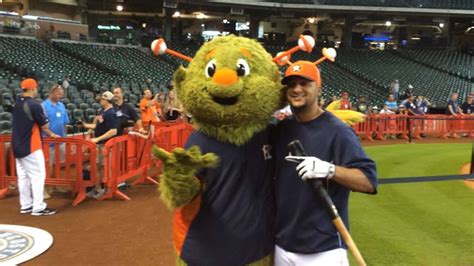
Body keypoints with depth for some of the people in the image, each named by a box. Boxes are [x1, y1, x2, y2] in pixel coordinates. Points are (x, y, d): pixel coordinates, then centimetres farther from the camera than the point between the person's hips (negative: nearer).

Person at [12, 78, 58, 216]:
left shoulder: (17, 104, 10)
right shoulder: (34, 105, -16)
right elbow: (45, 125, -10)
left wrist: (50, 134, 23)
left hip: (18, 146, 9)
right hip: (30, 147, -9)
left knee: (23, 176, 13)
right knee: (38, 175, -4)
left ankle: (25, 205, 21)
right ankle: (38, 207, -3)